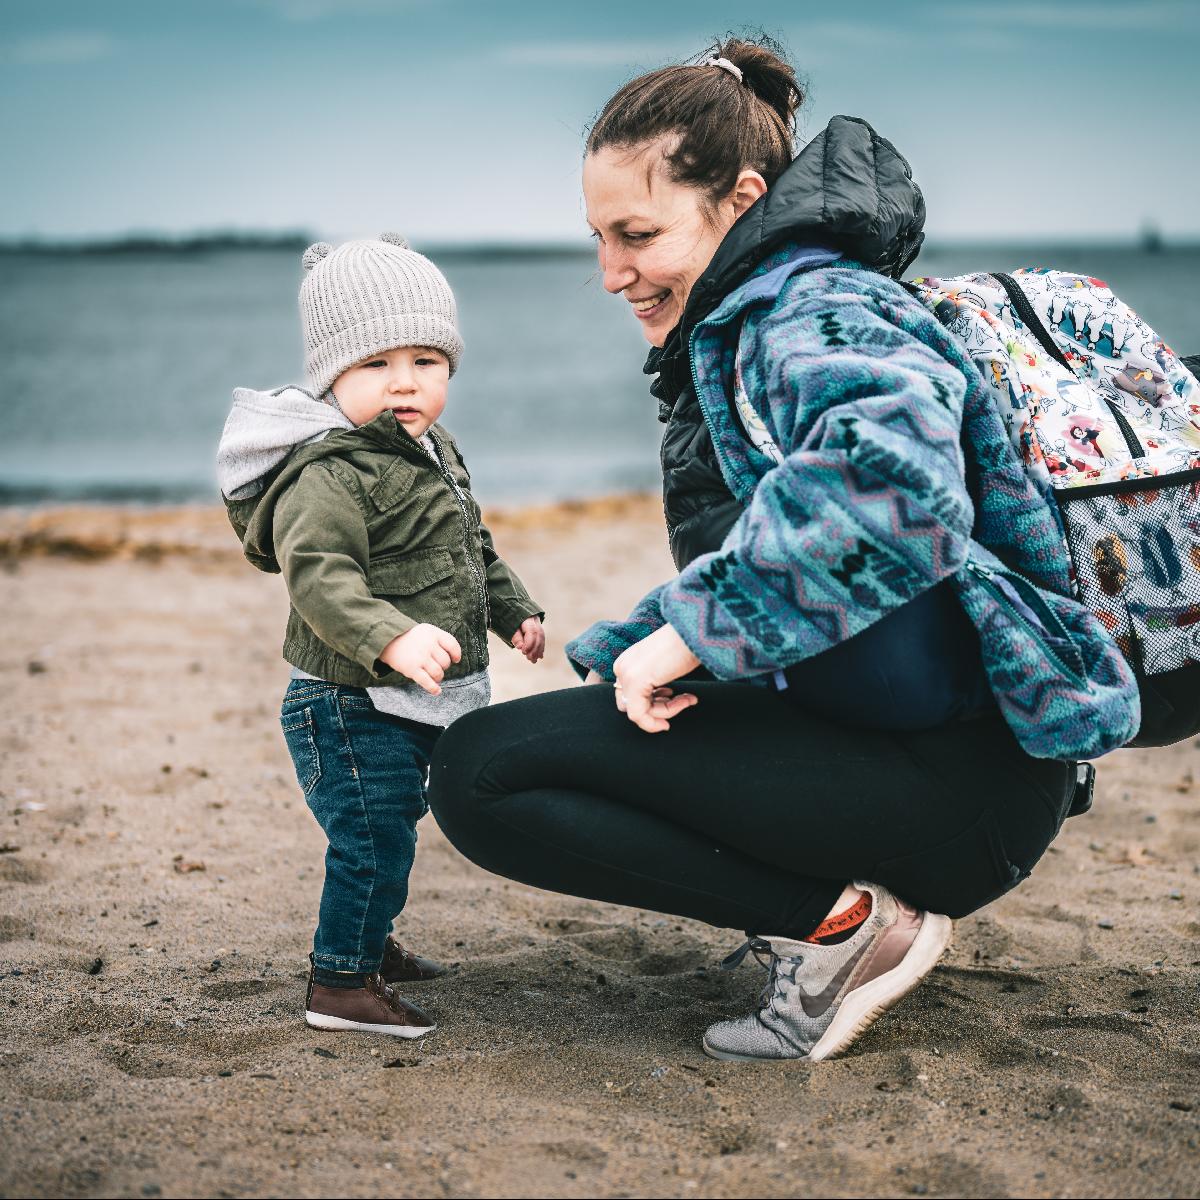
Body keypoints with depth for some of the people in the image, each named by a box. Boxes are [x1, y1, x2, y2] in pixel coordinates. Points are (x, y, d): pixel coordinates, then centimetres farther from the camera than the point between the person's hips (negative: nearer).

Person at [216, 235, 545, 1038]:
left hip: (412, 704, 10)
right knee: (373, 837, -8)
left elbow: (475, 549, 26)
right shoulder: (330, 475, -22)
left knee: (391, 829, 22)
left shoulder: (438, 457, 11)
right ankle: (340, 985, 4)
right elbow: (320, 578, -34)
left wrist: (514, 611, 22)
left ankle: (371, 943, 40)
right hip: (352, 706, -9)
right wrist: (392, 639, -45)